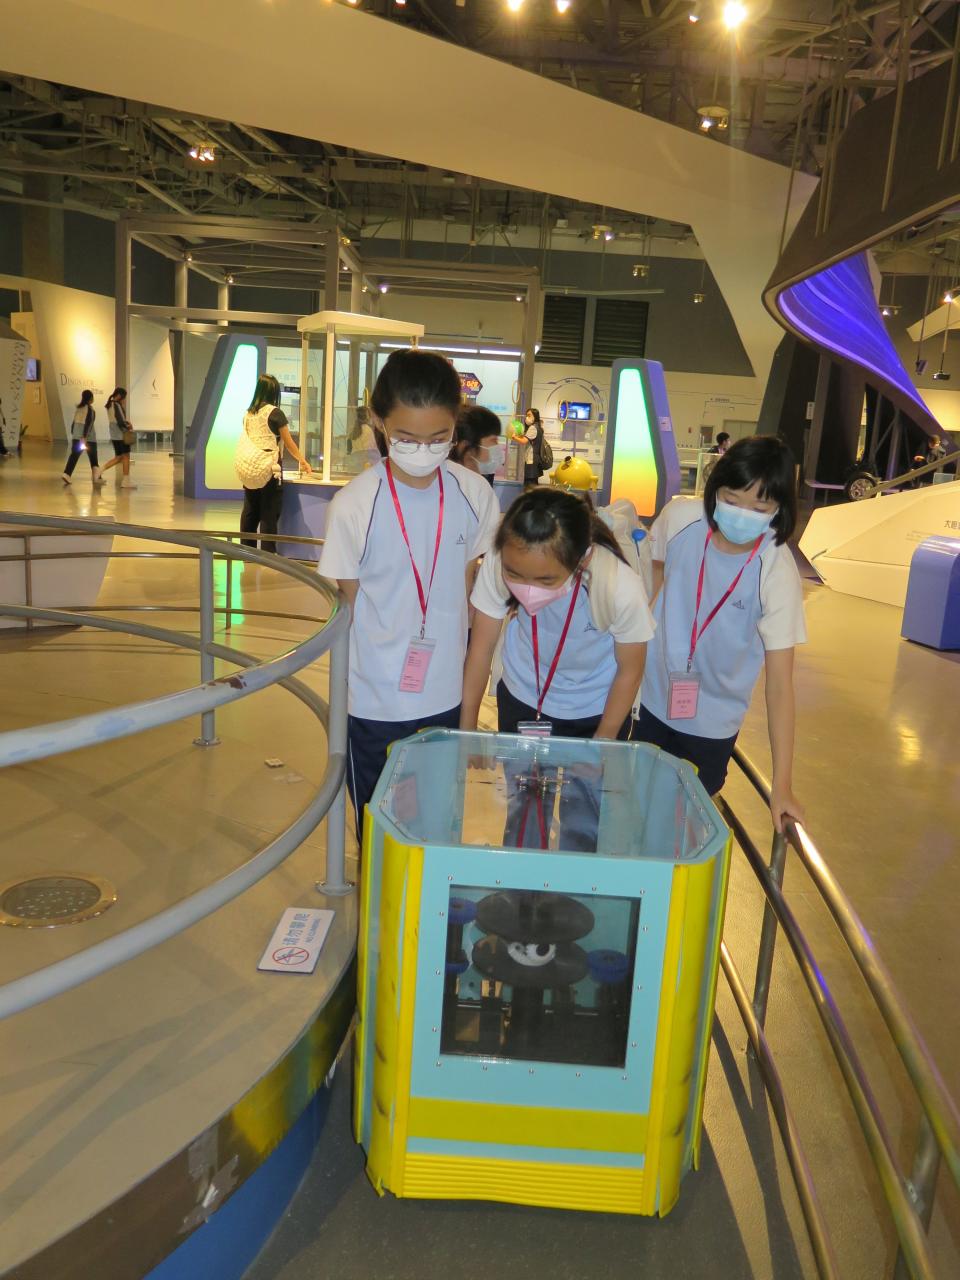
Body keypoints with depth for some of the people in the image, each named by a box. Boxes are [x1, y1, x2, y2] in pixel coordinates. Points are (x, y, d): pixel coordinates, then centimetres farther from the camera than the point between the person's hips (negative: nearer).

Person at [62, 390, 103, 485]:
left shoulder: (78, 408, 11)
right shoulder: (90, 409, -9)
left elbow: (74, 422, 14)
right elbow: (88, 423, -17)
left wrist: (72, 433, 22)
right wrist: (84, 437, -21)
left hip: (76, 436, 6)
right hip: (88, 437, -6)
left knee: (73, 455, 0)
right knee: (93, 457, 8)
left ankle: (67, 474, -16)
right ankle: (97, 477, 17)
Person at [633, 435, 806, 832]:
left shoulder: (777, 573, -24)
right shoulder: (680, 518, -17)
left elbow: (780, 681, -23)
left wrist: (782, 785, -25)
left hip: (712, 723, -2)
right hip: (654, 699, 3)